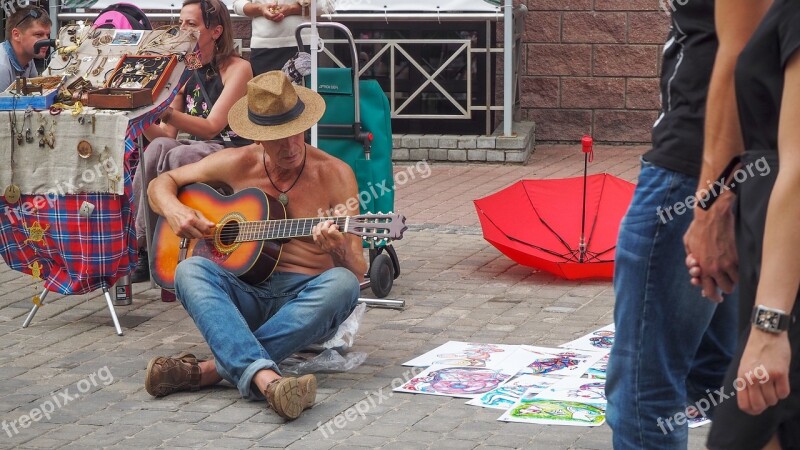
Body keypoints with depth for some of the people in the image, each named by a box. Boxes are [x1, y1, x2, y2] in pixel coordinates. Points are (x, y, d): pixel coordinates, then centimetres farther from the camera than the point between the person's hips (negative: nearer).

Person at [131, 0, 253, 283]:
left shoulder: (237, 68, -4)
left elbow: (211, 128, -16)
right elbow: (166, 134, 6)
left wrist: (165, 112, -29)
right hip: (194, 155, 5)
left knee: (168, 154, -32)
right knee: (158, 148, -29)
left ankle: (144, 249, -23)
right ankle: (140, 252, -28)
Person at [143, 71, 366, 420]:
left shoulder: (334, 175, -2)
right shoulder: (238, 165, 5)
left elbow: (358, 271, -4)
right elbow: (162, 183, 17)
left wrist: (341, 249, -29)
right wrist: (175, 211, -7)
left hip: (307, 300, -1)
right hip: (246, 294, 1)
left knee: (342, 284, -35)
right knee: (190, 270, -29)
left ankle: (215, 369, -39)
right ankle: (265, 377, -52)